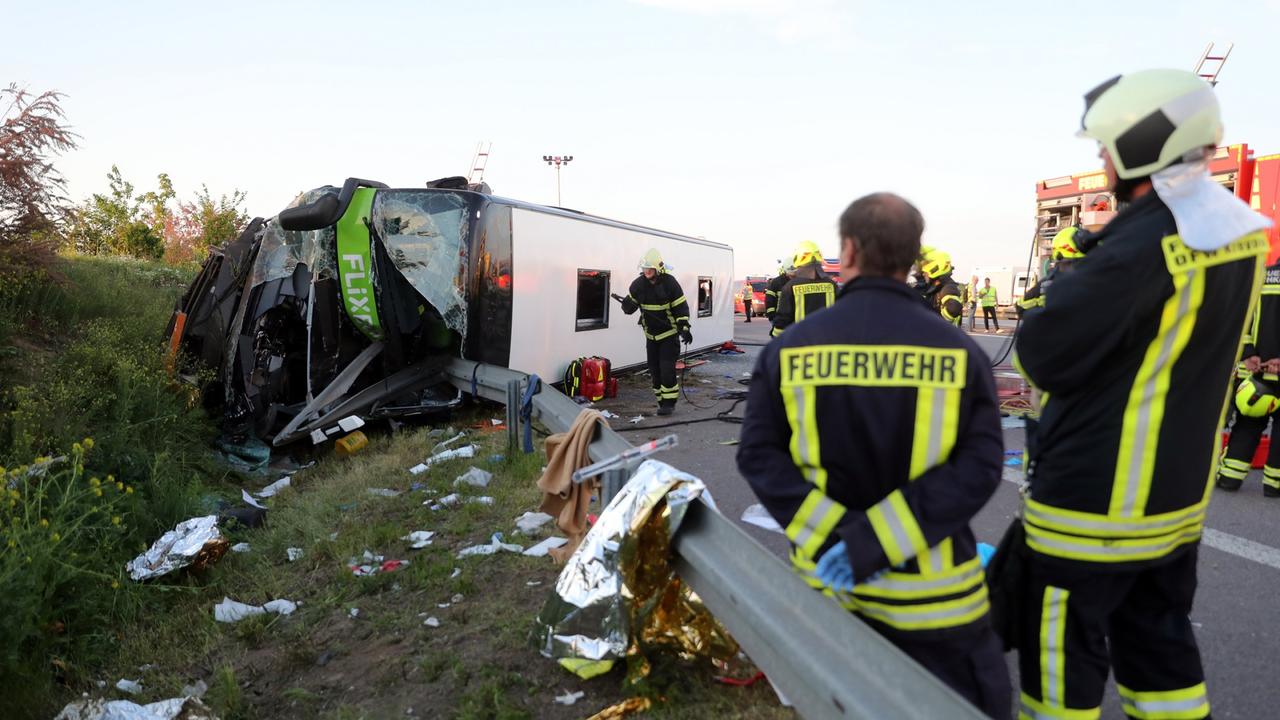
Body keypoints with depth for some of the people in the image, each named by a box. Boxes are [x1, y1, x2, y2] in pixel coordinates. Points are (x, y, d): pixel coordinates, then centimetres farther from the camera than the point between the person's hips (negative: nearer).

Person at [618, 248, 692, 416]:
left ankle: (669, 403, -2)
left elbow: (681, 307, -11)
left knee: (667, 369, -11)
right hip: (651, 335, 5)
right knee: (655, 369, 6)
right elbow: (629, 306, 4)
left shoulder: (669, 283, -15)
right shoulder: (638, 284, -4)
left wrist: (684, 328, -20)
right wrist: (627, 304, -21)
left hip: (669, 334, -5)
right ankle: (663, 402, 16)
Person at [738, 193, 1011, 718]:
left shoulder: (791, 348, -5)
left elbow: (758, 454, -10)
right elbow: (979, 467, -15)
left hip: (824, 579, 2)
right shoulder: (959, 352, -7)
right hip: (927, 590, -2)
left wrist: (830, 538, -15)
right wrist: (871, 544, -19)